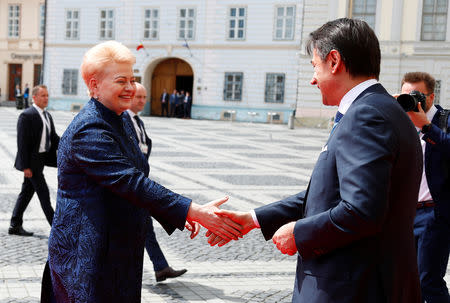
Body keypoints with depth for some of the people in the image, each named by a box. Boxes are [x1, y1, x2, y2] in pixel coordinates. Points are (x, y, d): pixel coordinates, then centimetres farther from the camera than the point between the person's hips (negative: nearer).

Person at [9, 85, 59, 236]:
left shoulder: (47, 116, 13)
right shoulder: (27, 116, -14)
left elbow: (54, 137, 15)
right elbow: (22, 142, -16)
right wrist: (25, 166, -19)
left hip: (41, 159, 9)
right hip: (32, 161, -9)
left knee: (27, 192, 13)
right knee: (43, 192, -3)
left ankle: (15, 226, 22)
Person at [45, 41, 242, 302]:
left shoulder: (119, 122, 12)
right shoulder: (89, 130, -19)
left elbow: (134, 180, 18)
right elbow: (131, 183, -26)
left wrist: (178, 213, 7)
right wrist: (193, 211, -27)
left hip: (119, 252, 9)